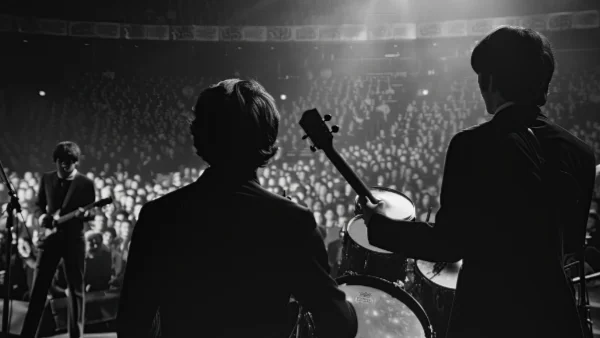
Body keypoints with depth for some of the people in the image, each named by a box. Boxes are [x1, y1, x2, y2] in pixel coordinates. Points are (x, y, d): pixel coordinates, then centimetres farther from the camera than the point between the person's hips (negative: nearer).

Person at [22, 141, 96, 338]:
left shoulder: (86, 183, -2)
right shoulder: (46, 179, 7)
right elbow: (39, 204, 14)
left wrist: (83, 213, -23)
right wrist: (42, 216, -7)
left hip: (74, 239, -2)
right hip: (50, 237, 2)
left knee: (76, 288, 4)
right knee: (39, 287, 3)